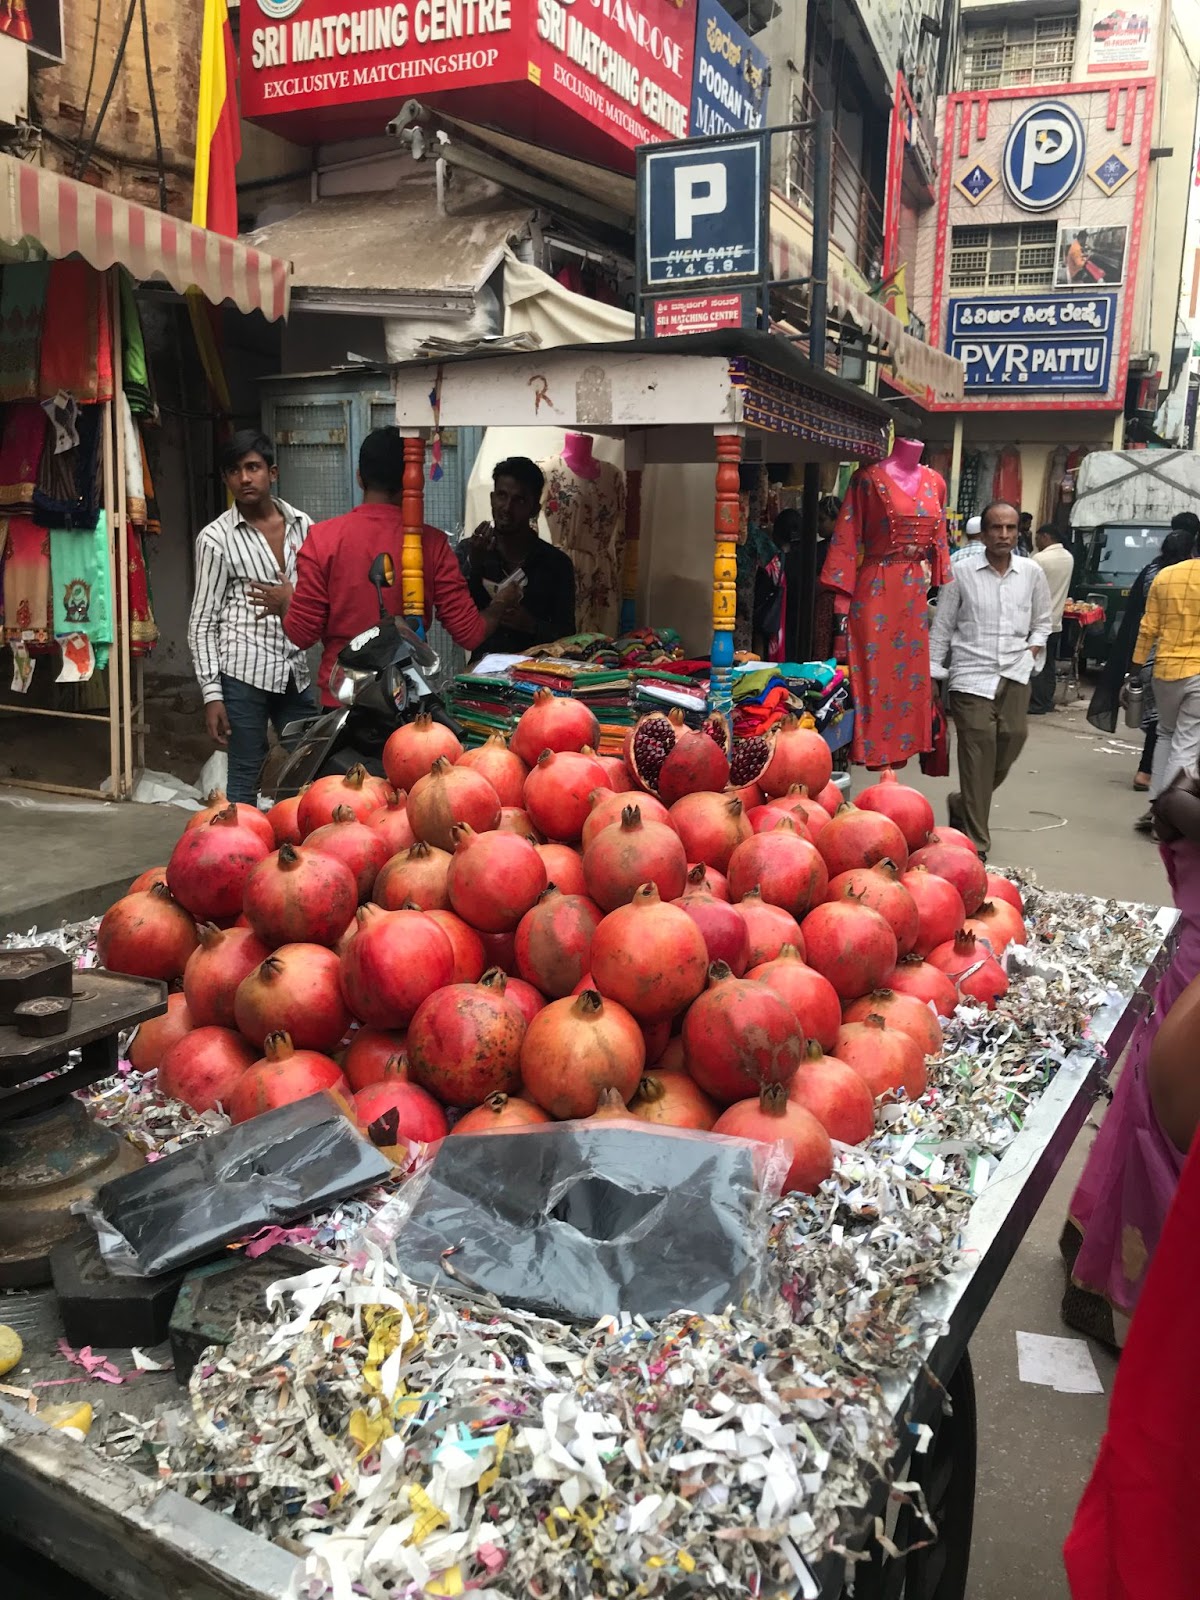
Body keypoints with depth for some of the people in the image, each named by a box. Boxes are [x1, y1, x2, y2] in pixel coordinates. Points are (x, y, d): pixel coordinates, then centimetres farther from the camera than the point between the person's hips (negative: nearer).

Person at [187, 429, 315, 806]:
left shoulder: (301, 524, 7)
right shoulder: (216, 538, -3)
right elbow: (202, 623, -3)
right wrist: (211, 693, -8)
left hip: (295, 672, 4)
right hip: (243, 674, -4)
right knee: (245, 776, 2)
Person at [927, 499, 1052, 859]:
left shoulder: (1032, 573, 7)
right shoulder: (962, 573, -1)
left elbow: (1042, 623, 21)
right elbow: (941, 629, 4)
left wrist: (1031, 654, 5)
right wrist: (932, 677, 3)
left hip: (1015, 679, 4)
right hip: (971, 677, -3)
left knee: (1010, 746, 1)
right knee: (978, 757, -8)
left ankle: (963, 806, 30)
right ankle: (976, 844, 1)